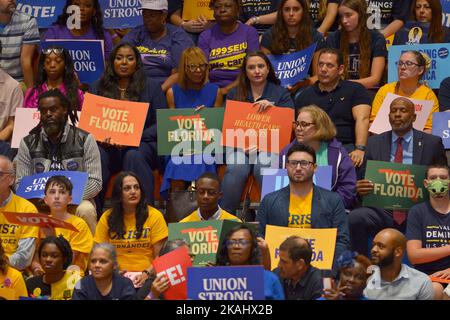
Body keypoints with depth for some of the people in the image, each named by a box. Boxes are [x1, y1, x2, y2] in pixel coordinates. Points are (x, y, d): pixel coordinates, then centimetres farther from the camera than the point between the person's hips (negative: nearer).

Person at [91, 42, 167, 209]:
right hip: (107, 146, 1)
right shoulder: (98, 87, 15)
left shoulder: (151, 87, 8)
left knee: (134, 156, -36)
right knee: (96, 155, -33)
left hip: (142, 144, -1)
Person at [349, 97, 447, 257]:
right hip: (382, 211, 2)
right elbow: (362, 179, 15)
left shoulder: (432, 143, 10)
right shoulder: (374, 143, 14)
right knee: (355, 218, -30)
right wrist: (360, 188, -9)